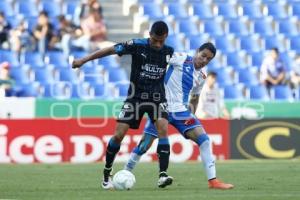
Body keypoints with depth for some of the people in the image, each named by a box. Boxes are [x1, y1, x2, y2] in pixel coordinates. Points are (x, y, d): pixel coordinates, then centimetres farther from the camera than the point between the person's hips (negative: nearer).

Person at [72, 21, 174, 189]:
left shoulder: (169, 52, -7)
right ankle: (107, 173, 16)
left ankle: (163, 175, -27)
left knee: (163, 129, -23)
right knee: (119, 134, -5)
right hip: (136, 96, -1)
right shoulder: (138, 45, -14)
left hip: (157, 97, 1)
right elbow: (111, 50, -10)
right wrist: (84, 60, -9)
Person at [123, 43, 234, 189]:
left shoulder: (201, 77, 11)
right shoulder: (180, 59, -7)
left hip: (180, 111, 5)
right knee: (144, 145, -2)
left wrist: (191, 114, 16)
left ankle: (212, 180, -12)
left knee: (203, 139, -12)